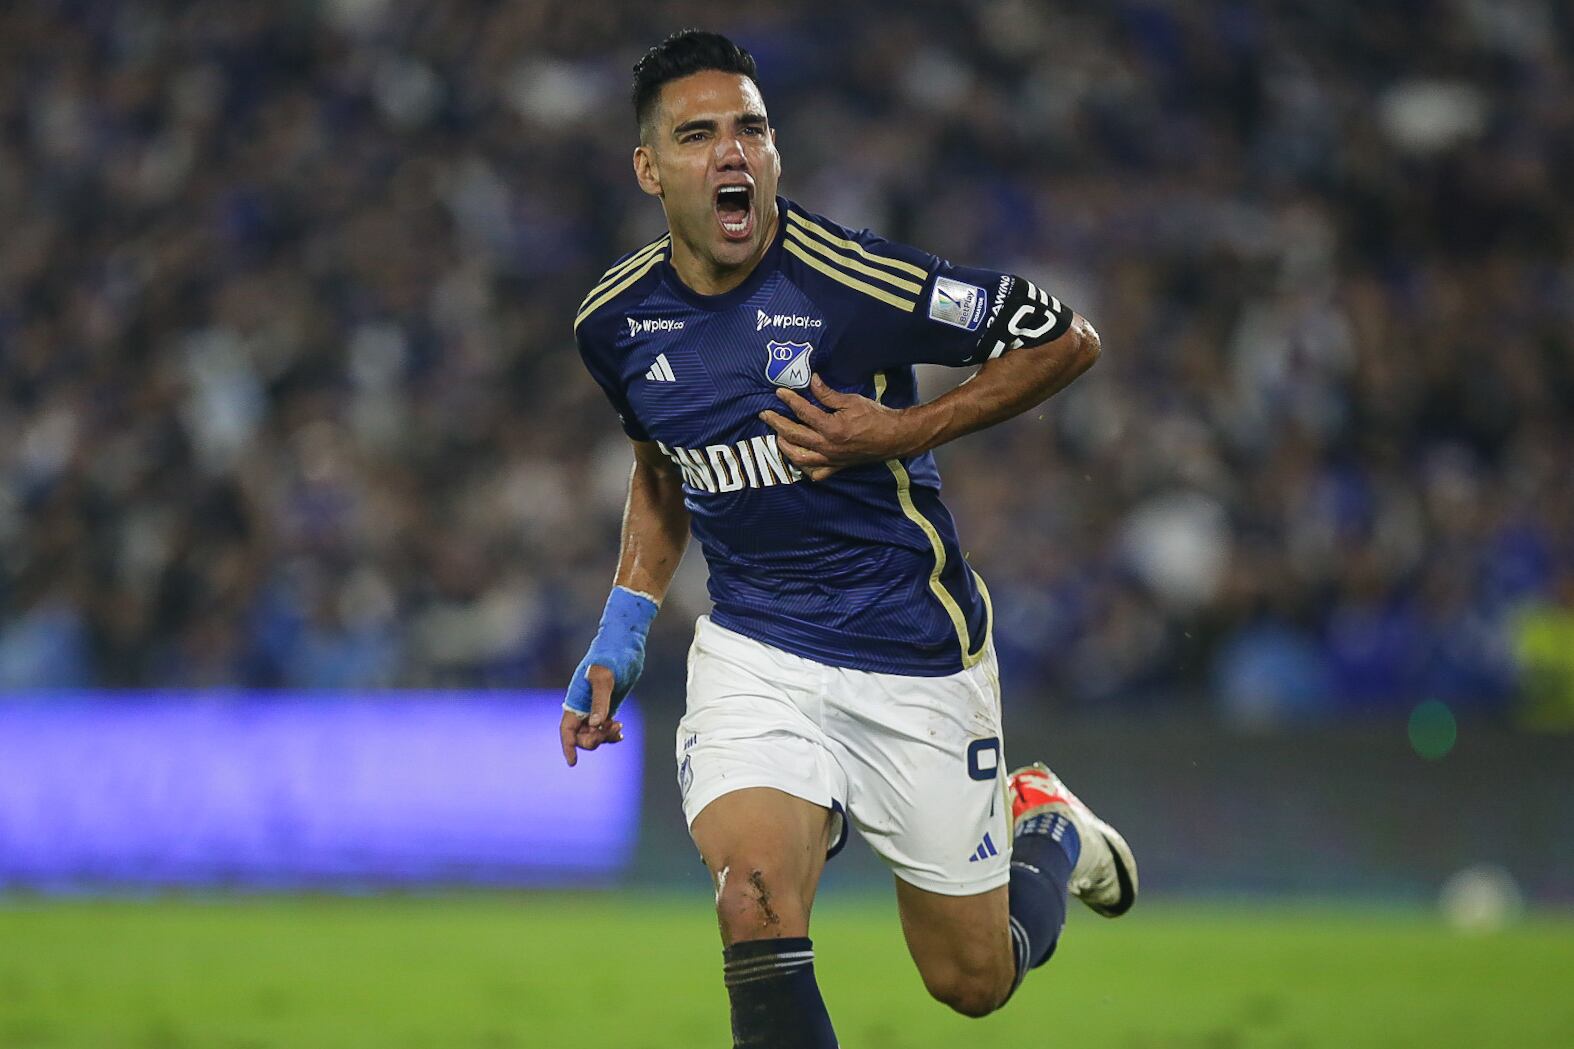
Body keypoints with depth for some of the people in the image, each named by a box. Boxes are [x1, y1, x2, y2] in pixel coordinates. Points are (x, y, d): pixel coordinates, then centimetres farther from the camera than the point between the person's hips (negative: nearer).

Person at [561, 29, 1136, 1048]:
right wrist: (624, 631, 10)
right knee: (756, 911, -27)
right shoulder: (617, 319, -2)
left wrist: (908, 433, -17)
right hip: (751, 650, 2)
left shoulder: (849, 282, -19)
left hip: (917, 658, -2)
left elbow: (1067, 338, -10)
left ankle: (1042, 824, 39)